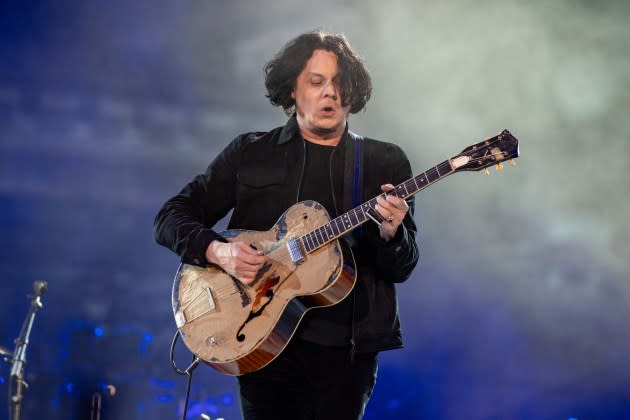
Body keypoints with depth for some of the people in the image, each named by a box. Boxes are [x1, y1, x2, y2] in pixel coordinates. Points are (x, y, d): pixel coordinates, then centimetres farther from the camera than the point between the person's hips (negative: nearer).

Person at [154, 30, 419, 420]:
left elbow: (400, 269, 5)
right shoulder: (250, 152, 8)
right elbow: (171, 218, 7)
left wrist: (391, 233, -18)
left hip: (349, 344, 1)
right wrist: (217, 250, -13)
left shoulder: (386, 163, 8)